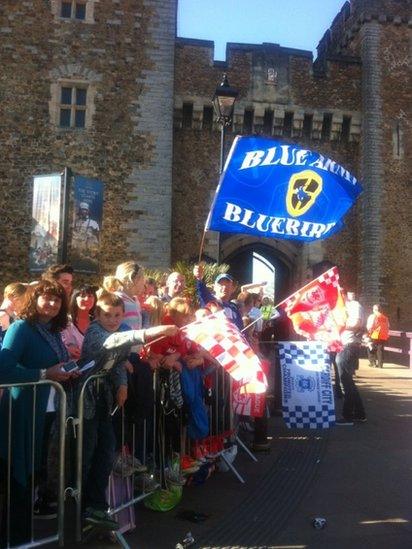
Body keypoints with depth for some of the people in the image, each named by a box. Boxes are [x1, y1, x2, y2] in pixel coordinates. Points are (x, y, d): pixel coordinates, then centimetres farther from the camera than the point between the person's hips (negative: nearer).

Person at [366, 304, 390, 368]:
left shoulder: (372, 316, -4)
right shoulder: (385, 318, 8)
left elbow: (369, 327, -7)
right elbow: (387, 328, 10)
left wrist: (369, 333, 6)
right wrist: (386, 335, 18)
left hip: (374, 336, -4)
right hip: (383, 336, 4)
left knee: (371, 350, 7)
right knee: (380, 350, 9)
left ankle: (373, 363, 2)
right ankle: (380, 364, 7)